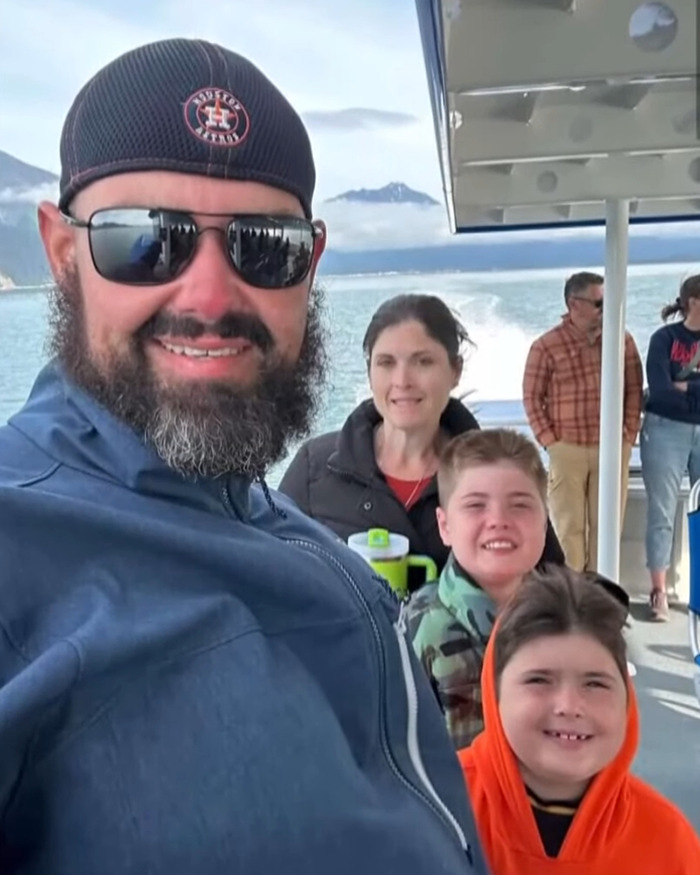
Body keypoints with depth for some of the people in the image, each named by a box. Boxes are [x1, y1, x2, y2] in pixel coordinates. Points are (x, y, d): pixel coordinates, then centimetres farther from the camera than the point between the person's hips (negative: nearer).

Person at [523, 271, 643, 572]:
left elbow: (634, 389, 9)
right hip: (567, 449, -2)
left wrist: (628, 435, 2)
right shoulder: (546, 346, -4)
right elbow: (532, 397, -1)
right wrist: (549, 441, -6)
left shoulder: (622, 340, 5)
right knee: (568, 527, 4)